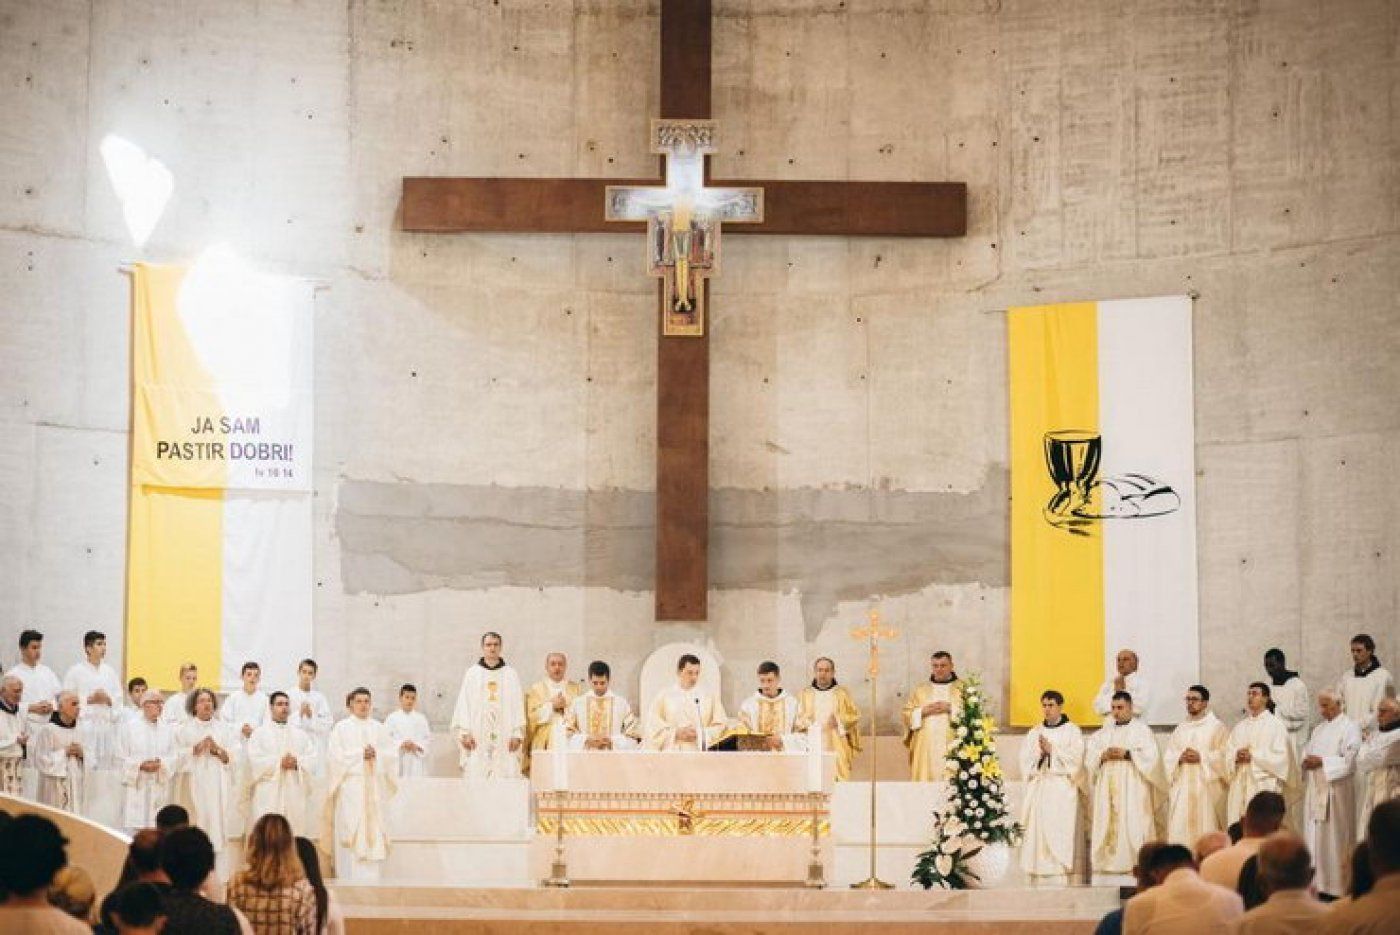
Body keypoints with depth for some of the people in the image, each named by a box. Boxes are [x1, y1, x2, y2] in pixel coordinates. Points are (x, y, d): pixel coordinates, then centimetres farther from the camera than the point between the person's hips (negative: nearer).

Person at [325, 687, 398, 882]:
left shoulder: (378, 728, 14)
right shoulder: (342, 728, 4)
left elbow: (392, 753, 8)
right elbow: (335, 756, -6)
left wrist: (375, 754, -10)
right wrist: (361, 754, -11)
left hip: (374, 788, 3)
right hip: (350, 787, -3)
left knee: (373, 830, 0)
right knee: (351, 833, -8)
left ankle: (371, 879, 3)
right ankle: (351, 879, -8)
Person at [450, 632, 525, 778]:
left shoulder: (511, 675, 10)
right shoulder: (472, 673, 9)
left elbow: (518, 705, 5)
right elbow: (463, 705, 5)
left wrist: (517, 734, -5)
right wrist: (464, 733, -6)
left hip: (505, 741, 0)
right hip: (477, 741, 0)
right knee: (476, 779, -6)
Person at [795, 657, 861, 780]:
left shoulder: (842, 693, 11)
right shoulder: (805, 694, 13)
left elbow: (855, 716, 7)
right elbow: (798, 720, 9)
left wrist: (839, 721, -10)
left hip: (836, 748, 0)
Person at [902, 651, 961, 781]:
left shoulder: (963, 689, 11)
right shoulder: (920, 690, 17)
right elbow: (906, 714, 11)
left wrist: (950, 708, -11)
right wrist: (923, 711, -6)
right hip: (926, 750, 2)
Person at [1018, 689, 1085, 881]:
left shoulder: (1071, 731, 5)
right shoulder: (1035, 732, 16)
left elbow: (1075, 758, -5)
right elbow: (1025, 759, 10)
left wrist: (1052, 750, -9)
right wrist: (1039, 752, -8)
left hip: (1063, 788, -4)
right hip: (1039, 787, 4)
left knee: (1061, 833, -11)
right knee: (1038, 830, -4)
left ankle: (1062, 876, -12)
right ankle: (1038, 876, -4)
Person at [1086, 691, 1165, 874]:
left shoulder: (1141, 729, 6)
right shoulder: (1103, 732, 19)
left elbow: (1151, 755, -6)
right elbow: (1089, 755, 13)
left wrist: (1126, 754, -13)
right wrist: (1103, 756, -7)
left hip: (1132, 786, -4)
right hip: (1107, 786, 4)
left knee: (1132, 825, -11)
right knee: (1106, 824, -3)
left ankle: (1136, 862, -13)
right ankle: (1107, 861, -4)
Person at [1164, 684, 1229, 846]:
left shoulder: (1216, 727, 2)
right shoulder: (1180, 728, 17)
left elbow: (1225, 755, -6)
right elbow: (1168, 756, 13)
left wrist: (1201, 757, -14)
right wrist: (1180, 757, -8)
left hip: (1206, 786, -4)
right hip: (1181, 786, 5)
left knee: (1205, 829, -8)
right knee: (1179, 829, -2)